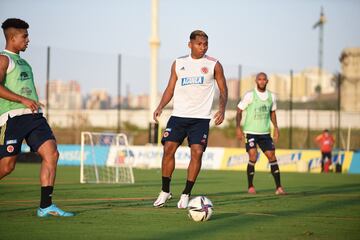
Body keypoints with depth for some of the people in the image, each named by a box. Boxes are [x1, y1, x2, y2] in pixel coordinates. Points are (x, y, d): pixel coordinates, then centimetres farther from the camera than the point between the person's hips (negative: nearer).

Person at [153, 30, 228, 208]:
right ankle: (165, 191, 9)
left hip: (201, 117, -2)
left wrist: (222, 109, -10)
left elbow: (223, 90, 6)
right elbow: (170, 88, 13)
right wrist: (160, 107, -2)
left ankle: (186, 195, -1)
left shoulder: (213, 65, 3)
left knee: (197, 152, -12)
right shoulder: (178, 63, 9)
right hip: (179, 115, 2)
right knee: (169, 149, -6)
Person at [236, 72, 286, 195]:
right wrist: (238, 127, -11)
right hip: (250, 132, -4)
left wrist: (276, 127, 11)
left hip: (265, 133, 4)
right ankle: (250, 186, 3)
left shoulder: (271, 96, 7)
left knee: (272, 156, -4)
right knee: (253, 157, -12)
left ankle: (278, 187, -1)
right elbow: (239, 111, -2)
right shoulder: (249, 95, -6)